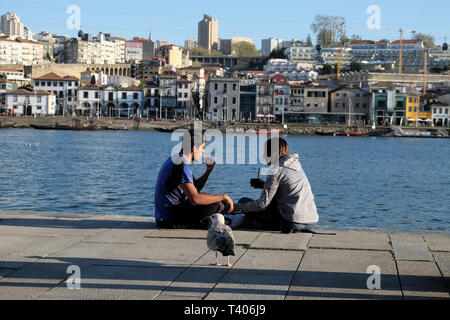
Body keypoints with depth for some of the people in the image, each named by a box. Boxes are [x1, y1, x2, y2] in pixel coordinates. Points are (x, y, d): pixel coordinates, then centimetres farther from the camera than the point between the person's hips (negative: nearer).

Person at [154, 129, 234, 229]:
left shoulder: (175, 160, 12)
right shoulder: (182, 166, -21)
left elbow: (195, 189, 22)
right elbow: (195, 199, -31)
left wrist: (209, 170, 9)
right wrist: (223, 197, -21)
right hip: (168, 220, -11)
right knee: (215, 205, -20)